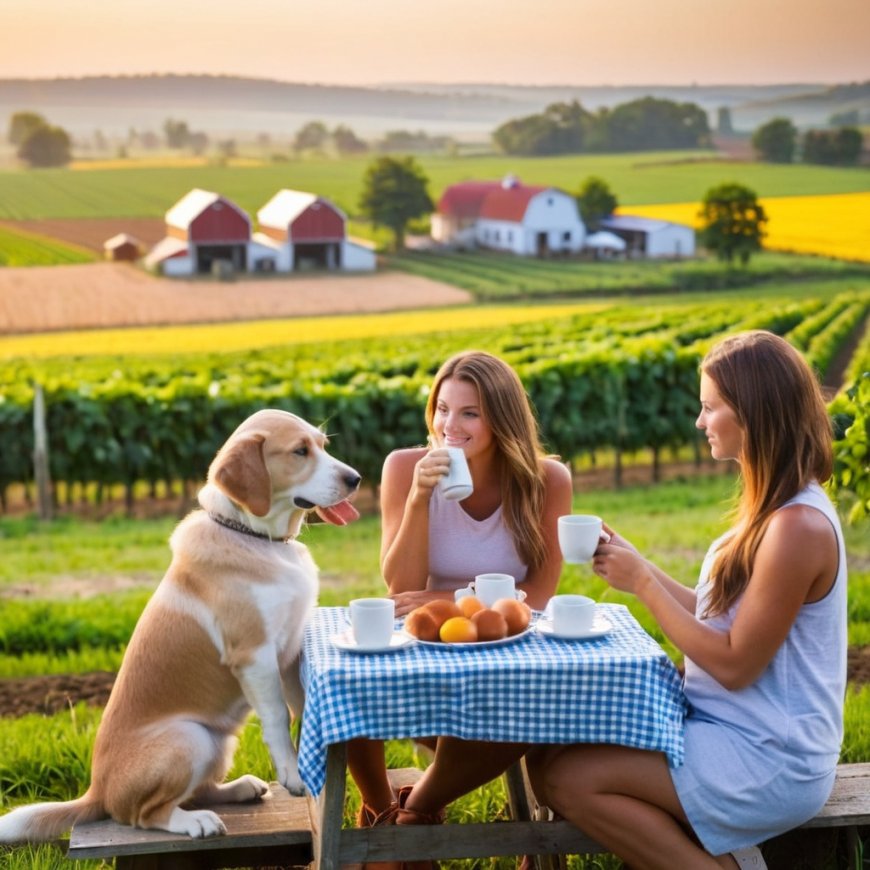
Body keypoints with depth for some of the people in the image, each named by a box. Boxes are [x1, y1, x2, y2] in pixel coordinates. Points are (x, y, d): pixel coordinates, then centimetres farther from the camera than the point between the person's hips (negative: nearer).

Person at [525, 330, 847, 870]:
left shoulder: (798, 527, -22)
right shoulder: (776, 506, 8)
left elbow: (734, 664, -20)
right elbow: (718, 616, 10)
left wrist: (642, 582, -14)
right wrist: (637, 567, 2)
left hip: (768, 763, -10)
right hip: (740, 731, 10)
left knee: (564, 779, -15)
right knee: (551, 753, 2)